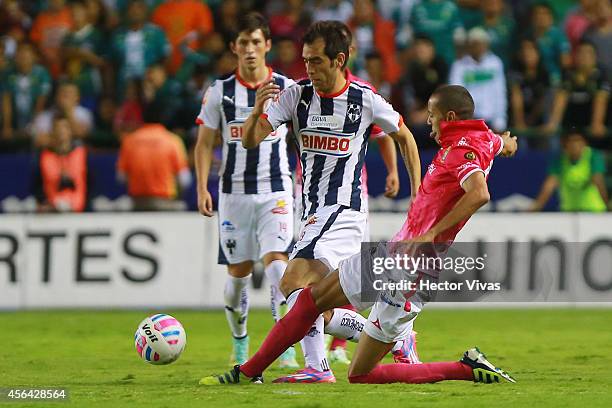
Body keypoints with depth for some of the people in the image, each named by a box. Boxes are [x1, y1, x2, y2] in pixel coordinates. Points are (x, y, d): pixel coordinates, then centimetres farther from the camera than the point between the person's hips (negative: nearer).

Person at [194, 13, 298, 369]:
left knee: (277, 260, -19)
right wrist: (202, 188, -5)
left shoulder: (287, 89, 1)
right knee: (238, 272, 6)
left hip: (276, 192, -1)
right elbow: (205, 143, 6)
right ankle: (240, 343, 27)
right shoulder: (220, 92, 2)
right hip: (234, 192, 1)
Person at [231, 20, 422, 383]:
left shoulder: (366, 100, -8)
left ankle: (317, 366, -26)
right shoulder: (296, 95, 0)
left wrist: (418, 197, 7)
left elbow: (405, 137, 9)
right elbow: (251, 140, -6)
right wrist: (257, 112, -28)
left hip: (344, 210, -6)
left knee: (294, 281, -25)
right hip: (313, 214, 6)